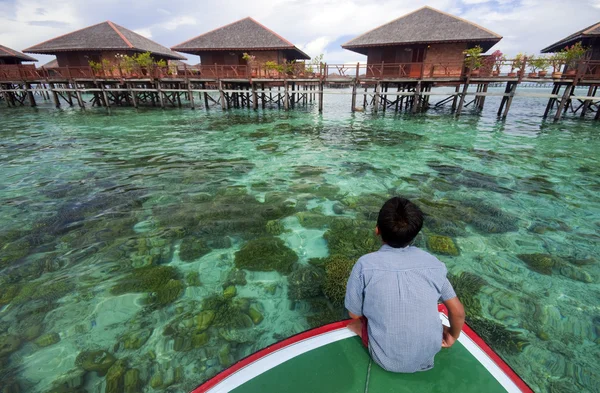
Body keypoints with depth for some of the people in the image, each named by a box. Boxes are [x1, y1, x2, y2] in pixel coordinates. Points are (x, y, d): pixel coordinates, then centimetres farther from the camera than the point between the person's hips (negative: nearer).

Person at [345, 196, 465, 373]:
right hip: (428, 354, 3)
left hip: (387, 360, -2)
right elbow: (458, 312, 1)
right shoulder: (433, 263, -11)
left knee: (355, 324, 23)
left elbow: (355, 314, -7)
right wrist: (452, 336, 21)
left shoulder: (365, 265, -20)